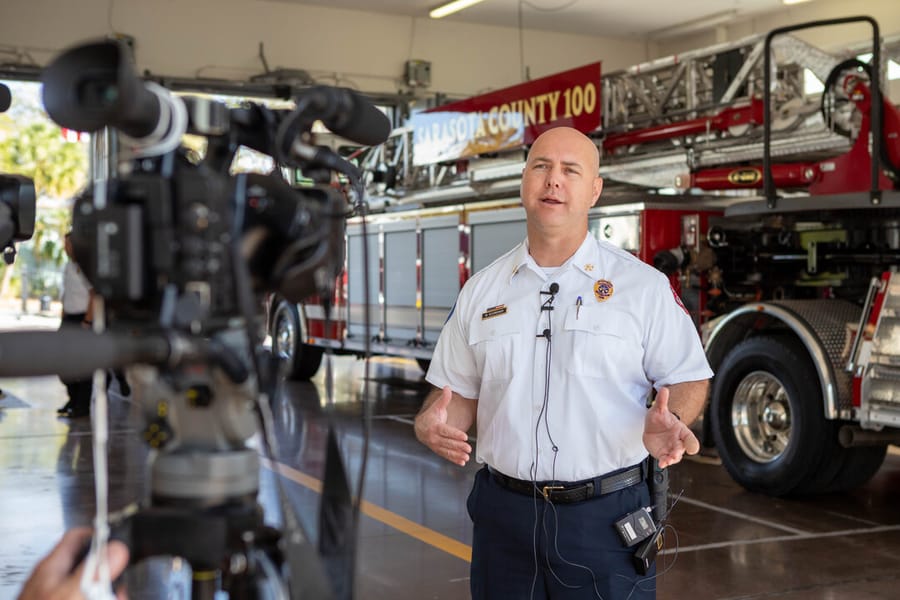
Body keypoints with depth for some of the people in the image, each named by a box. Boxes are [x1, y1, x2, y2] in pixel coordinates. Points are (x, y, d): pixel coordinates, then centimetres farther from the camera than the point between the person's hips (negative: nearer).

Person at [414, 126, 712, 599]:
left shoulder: (643, 285, -2)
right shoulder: (480, 290, 8)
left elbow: (687, 378, 1)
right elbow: (460, 394, 11)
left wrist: (668, 422, -20)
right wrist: (433, 424, -10)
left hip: (608, 513, -2)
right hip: (504, 511, 3)